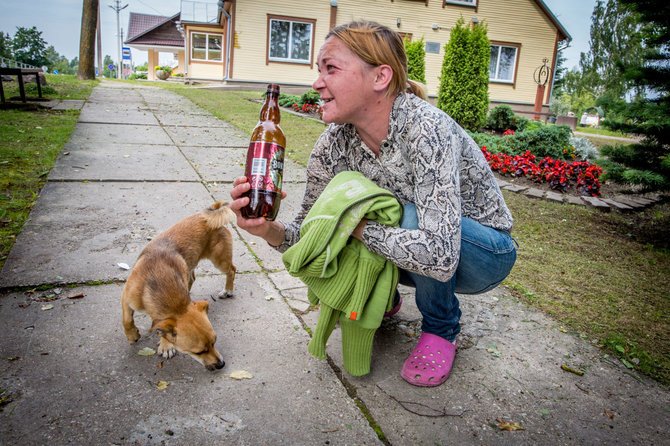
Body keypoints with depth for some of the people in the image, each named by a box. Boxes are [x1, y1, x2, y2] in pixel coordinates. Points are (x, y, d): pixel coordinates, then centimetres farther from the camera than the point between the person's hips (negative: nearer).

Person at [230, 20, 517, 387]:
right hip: (409, 255, 5)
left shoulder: (425, 129, -34)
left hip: (486, 253, -4)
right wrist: (269, 230, -32)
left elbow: (438, 256, -42)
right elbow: (309, 231, -10)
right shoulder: (335, 143, -15)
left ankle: (441, 330, -5)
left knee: (411, 216, -33)